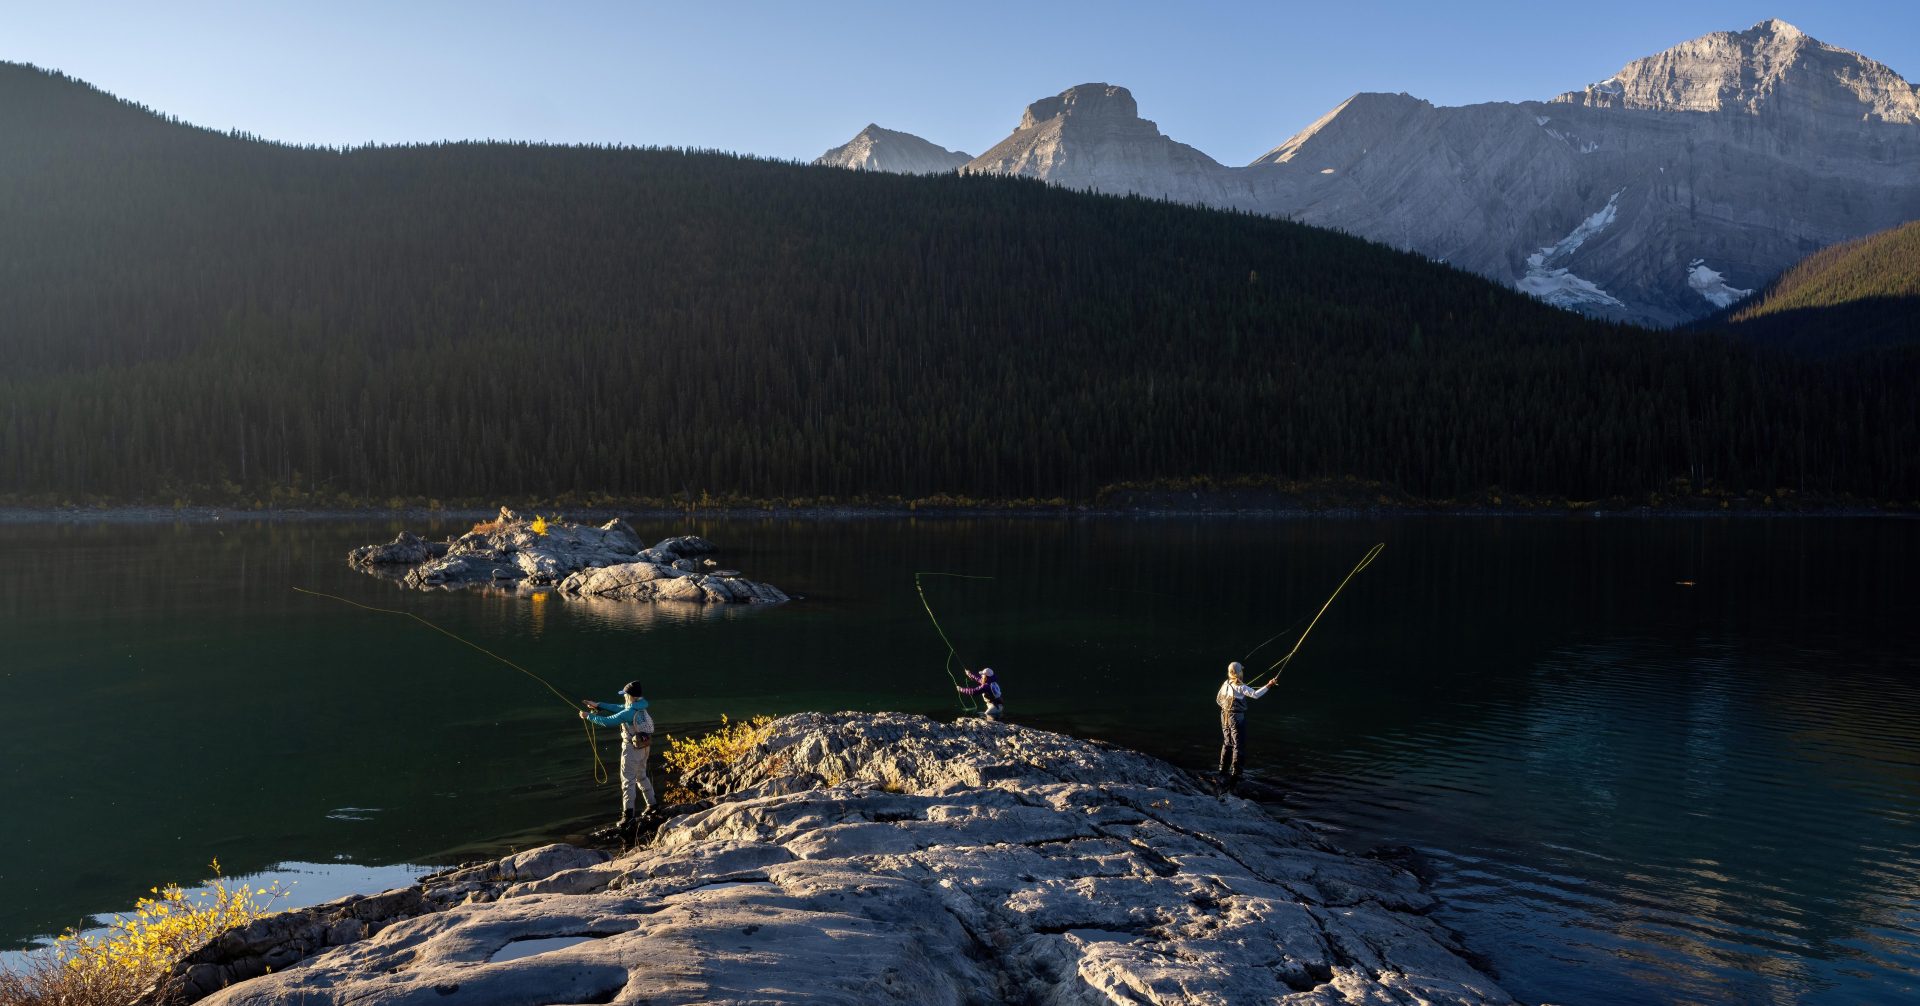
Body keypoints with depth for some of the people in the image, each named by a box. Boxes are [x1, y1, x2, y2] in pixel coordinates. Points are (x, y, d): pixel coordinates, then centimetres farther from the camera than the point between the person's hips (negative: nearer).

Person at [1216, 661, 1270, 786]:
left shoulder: (1225, 684, 4)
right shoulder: (1240, 687, -18)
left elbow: (1218, 699, 13)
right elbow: (1255, 694, -26)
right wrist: (1268, 686, -20)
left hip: (1225, 716, 7)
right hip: (1237, 717, -7)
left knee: (1227, 743, 18)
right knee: (1237, 745, -1)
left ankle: (1223, 770, 24)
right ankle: (1235, 773, -3)